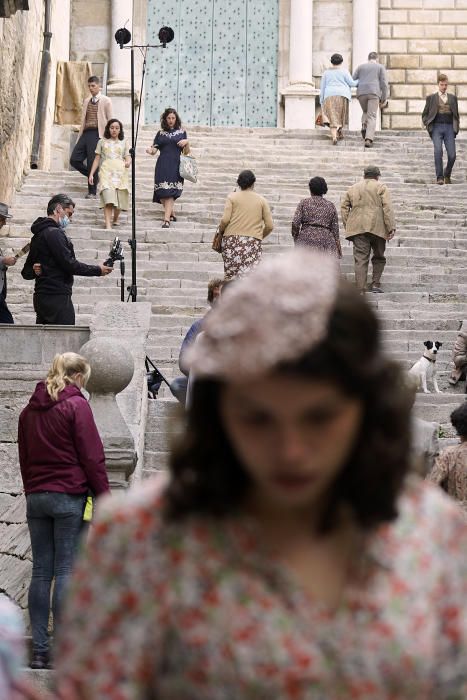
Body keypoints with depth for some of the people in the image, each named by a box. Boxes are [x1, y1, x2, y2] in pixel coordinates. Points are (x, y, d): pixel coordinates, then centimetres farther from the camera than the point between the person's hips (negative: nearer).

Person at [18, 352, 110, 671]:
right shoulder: (77, 405, -8)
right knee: (66, 571, -4)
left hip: (36, 498, 6)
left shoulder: (30, 409, 13)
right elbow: (92, 456, -10)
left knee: (41, 572, 6)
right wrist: (105, 498, -5)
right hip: (70, 496, -6)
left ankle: (40, 650, 6)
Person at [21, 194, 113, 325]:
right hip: (57, 297, -10)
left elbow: (26, 273, 21)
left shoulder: (37, 236, 20)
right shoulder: (54, 233, -11)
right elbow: (69, 264, -16)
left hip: (41, 297, 10)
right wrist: (97, 270, -7)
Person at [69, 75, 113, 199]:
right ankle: (94, 177, 17)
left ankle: (92, 192, 0)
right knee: (74, 160, -4)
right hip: (86, 133, 6)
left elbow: (110, 120, 0)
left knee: (92, 162, -8)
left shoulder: (106, 101, 3)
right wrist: (79, 137, 14)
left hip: (97, 133, -6)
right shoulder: (86, 101, 19)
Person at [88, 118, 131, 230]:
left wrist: (128, 162, -14)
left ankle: (115, 219, 28)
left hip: (120, 172, 2)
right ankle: (108, 224, -26)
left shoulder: (123, 143, 17)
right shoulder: (102, 142, 15)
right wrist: (91, 174, 8)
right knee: (108, 197, -19)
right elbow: (97, 159, 15)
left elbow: (128, 157, 11)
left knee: (119, 198, 1)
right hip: (106, 171, -2)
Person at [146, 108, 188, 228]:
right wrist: (150, 151, -15)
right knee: (162, 193, -4)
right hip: (162, 166, 2)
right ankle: (171, 214, 18)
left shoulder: (181, 132, 12)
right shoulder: (161, 133, 13)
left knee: (170, 193, -14)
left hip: (175, 165, -2)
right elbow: (154, 149, 8)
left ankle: (167, 219, -20)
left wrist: (186, 142, -5)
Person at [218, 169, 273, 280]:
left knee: (231, 275, 1)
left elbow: (225, 220, -5)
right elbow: (269, 226, 5)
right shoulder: (261, 200, 9)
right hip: (254, 242, 0)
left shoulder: (232, 197, 5)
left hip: (232, 239, 0)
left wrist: (220, 230, 14)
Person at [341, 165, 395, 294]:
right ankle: (376, 283, 5)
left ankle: (361, 290, -9)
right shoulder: (381, 187, 6)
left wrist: (347, 226, 13)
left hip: (358, 229, 2)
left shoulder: (353, 189, 18)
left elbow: (344, 207, 13)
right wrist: (391, 228, -7)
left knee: (360, 259, -2)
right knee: (379, 257, 15)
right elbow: (387, 208, -4)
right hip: (377, 228, -2)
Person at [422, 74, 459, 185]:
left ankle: (447, 175, 18)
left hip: (449, 128, 2)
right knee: (438, 151, -20)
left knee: (452, 155, -7)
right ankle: (439, 177, -13)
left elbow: (456, 114, 22)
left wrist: (457, 126, 7)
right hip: (437, 127, -2)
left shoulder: (453, 97, 16)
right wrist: (427, 125, -3)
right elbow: (425, 115, 13)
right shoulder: (431, 97, 9)